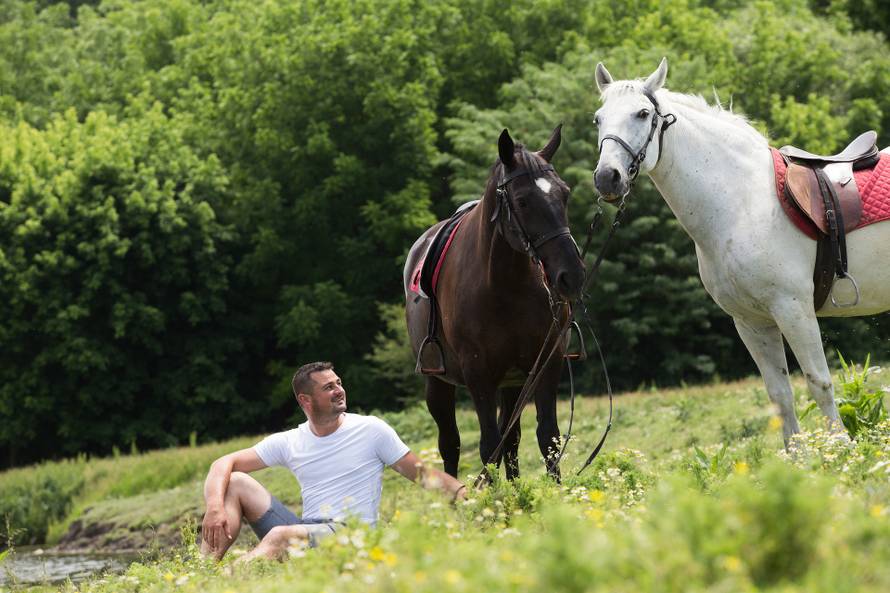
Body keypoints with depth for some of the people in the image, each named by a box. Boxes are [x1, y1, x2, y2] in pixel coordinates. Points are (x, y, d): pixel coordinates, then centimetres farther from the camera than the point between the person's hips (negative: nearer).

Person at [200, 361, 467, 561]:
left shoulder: (372, 430, 2)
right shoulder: (288, 442, 9)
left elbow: (421, 473, 3)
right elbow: (225, 464, 6)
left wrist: (462, 493, -14)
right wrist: (215, 508, -15)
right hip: (305, 532, 5)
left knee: (280, 535, -35)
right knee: (235, 482, -6)